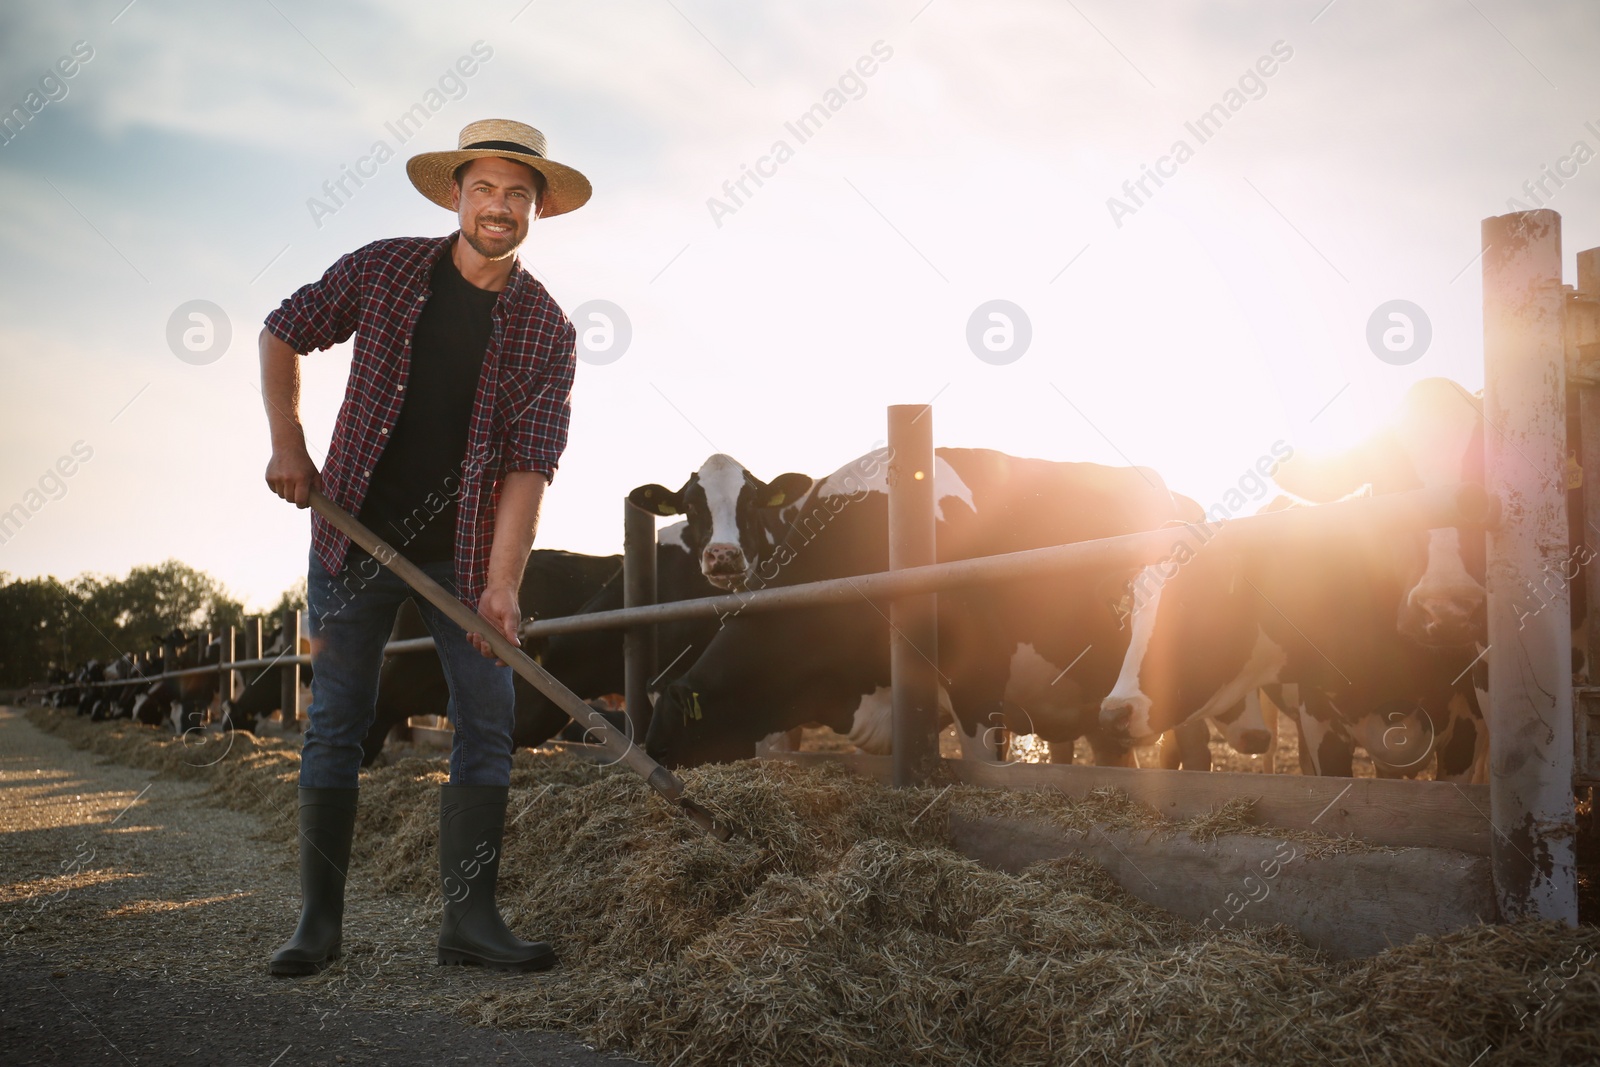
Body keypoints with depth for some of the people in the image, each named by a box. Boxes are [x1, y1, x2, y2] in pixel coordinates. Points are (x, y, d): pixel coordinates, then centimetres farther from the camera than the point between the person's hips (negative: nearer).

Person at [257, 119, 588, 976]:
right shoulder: (383, 270, -4)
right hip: (355, 532, 0)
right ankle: (319, 920, 13)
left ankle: (470, 919, 4)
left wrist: (502, 581, -22)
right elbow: (283, 334, 9)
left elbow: (529, 463, -13)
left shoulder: (545, 329, -6)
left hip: (464, 549, 1)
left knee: (489, 718, -4)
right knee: (336, 721, 2)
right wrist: (288, 445, -2)